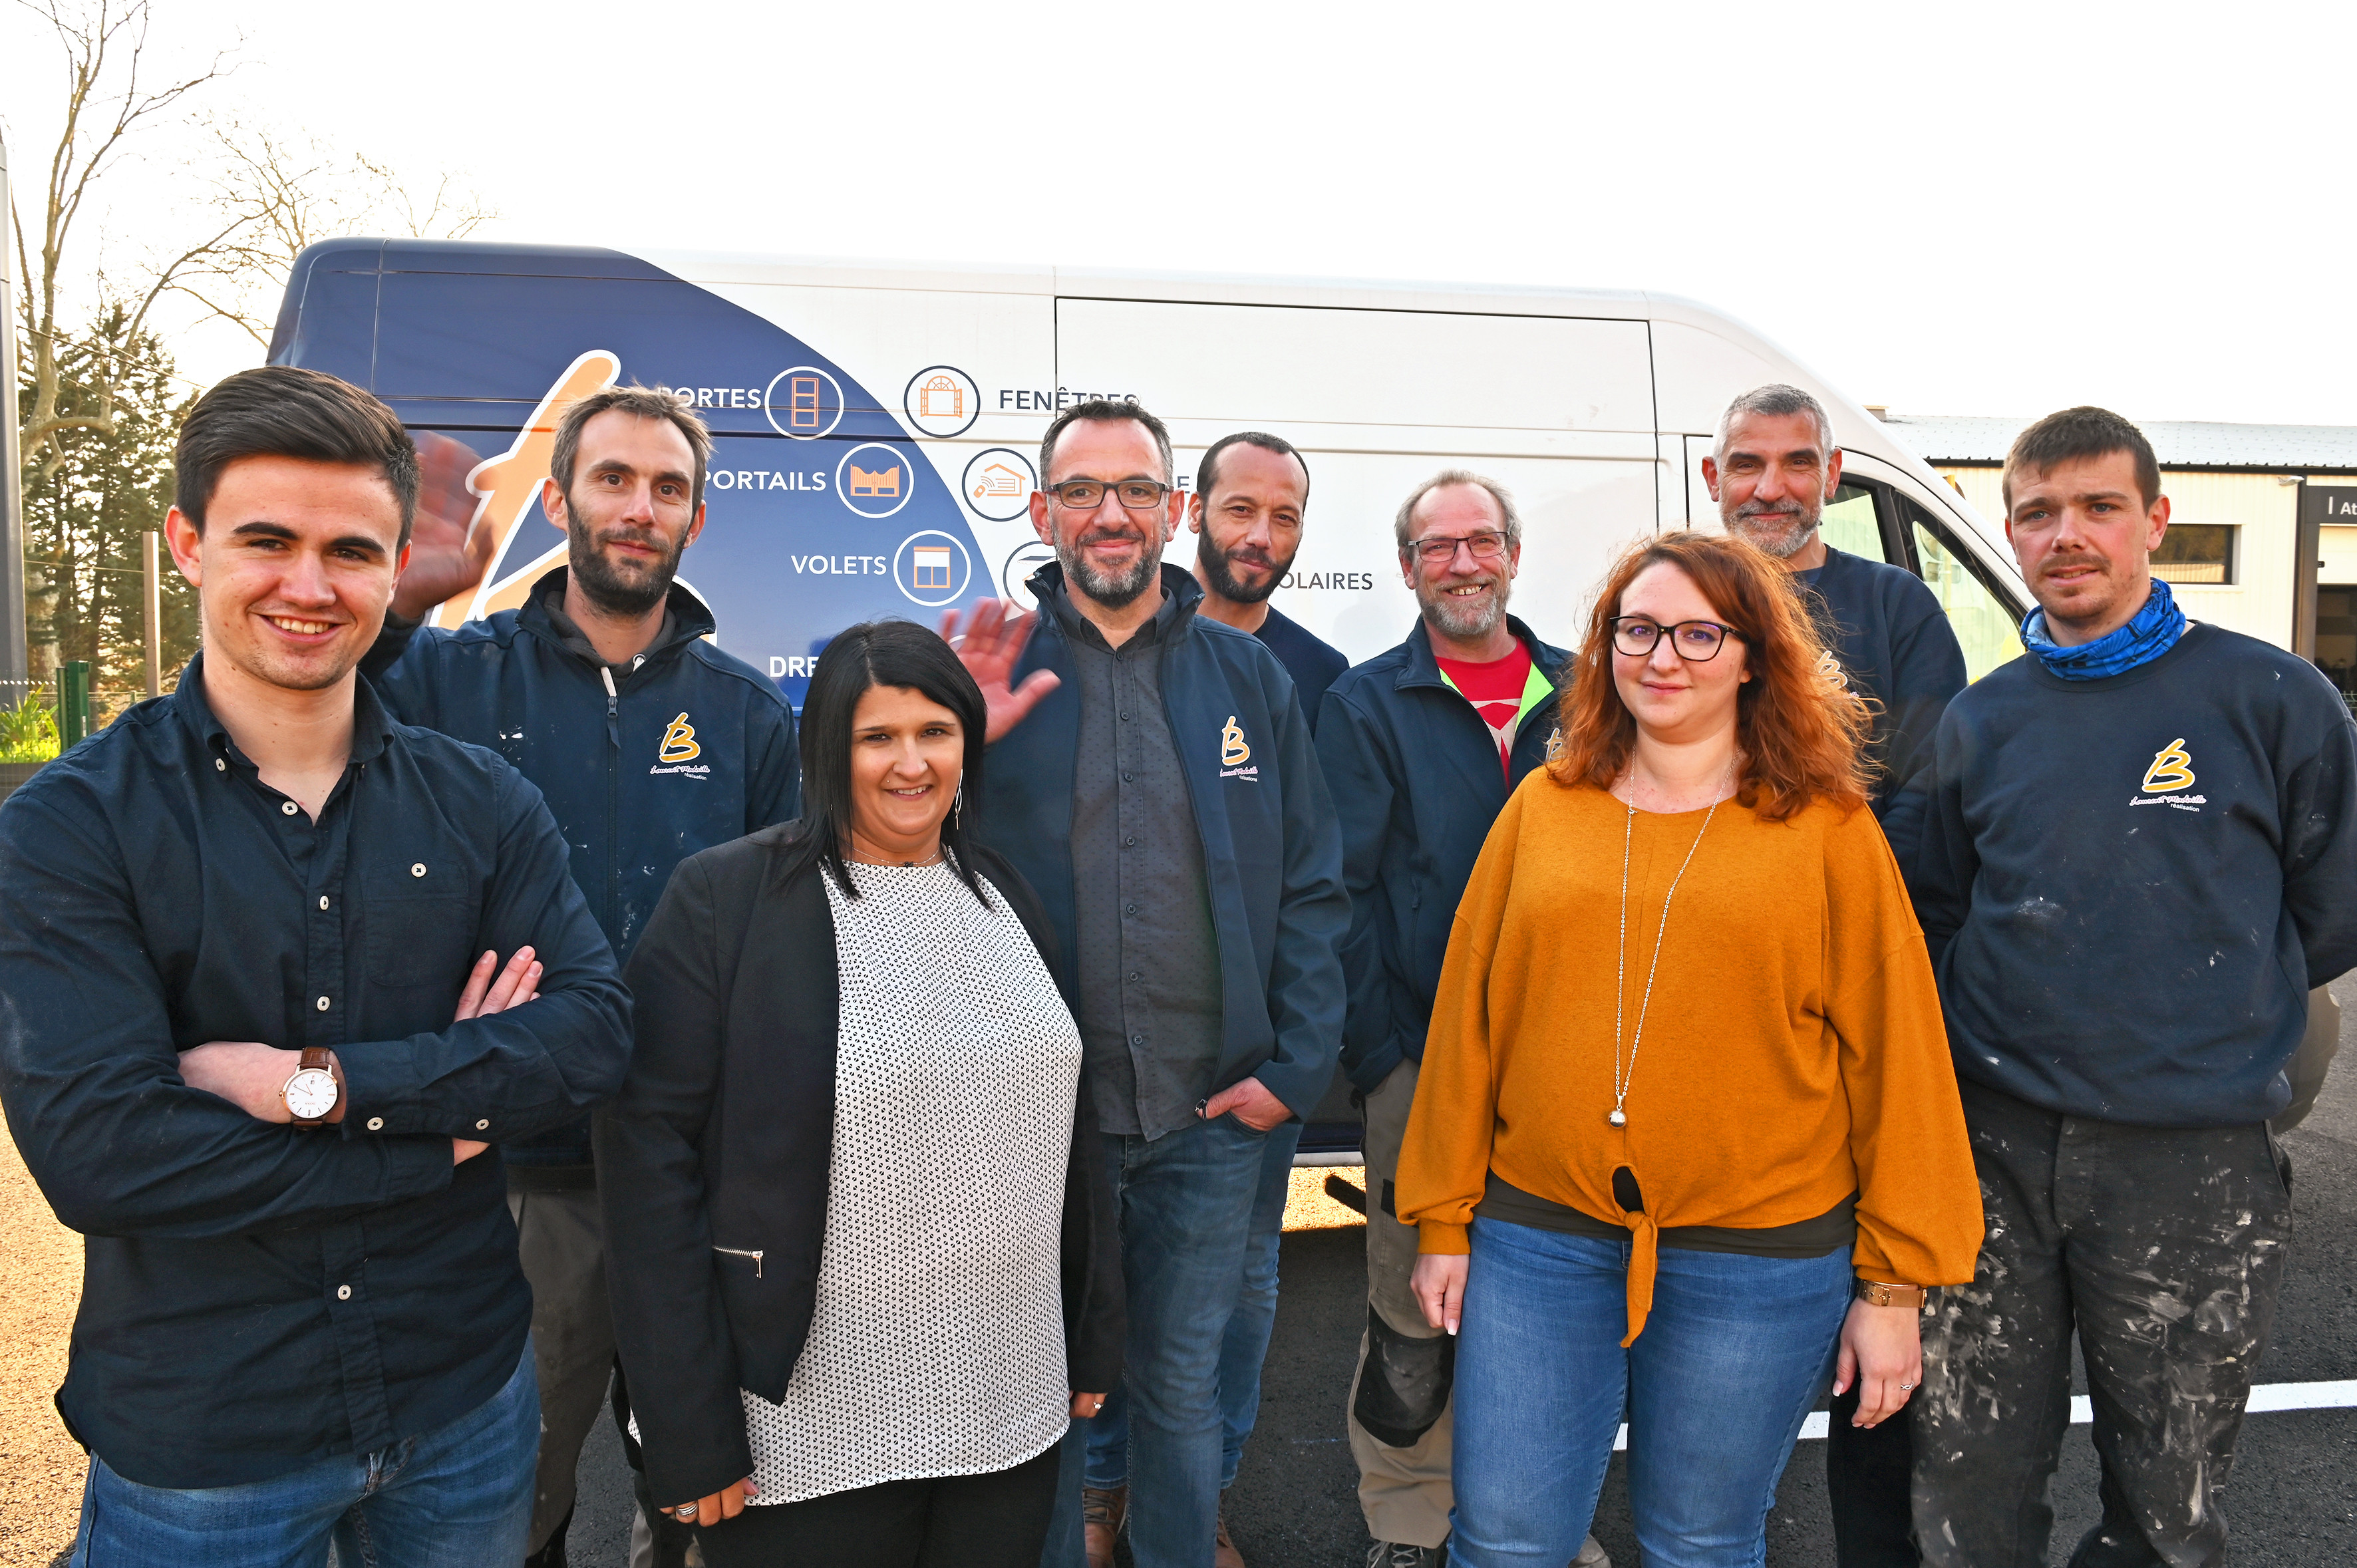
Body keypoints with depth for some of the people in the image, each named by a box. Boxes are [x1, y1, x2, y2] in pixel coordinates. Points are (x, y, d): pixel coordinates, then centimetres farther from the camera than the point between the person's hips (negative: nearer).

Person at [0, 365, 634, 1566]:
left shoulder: (481, 804, -2)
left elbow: (596, 1035, -11)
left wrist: (327, 1082, -22)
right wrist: (445, 1130, -16)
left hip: (465, 1404, 3)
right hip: (196, 1443, -2)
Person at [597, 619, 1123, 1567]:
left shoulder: (1005, 898, 7)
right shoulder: (723, 899, -10)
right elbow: (651, 1157, -12)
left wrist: (1094, 1342, 11)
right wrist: (689, 1435, -14)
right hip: (814, 1429, -4)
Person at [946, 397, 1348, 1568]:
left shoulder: (1251, 678, 2)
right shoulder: (991, 673, -1)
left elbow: (1311, 888, 3)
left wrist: (1297, 1067, -3)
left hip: (1210, 1119, 1)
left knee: (1183, 1390, 18)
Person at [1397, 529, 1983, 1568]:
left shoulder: (1829, 831, -2)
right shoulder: (1541, 809, 5)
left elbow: (1893, 1058, -1)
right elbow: (1466, 1019, 6)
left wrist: (1894, 1284, -1)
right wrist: (1444, 1221, 6)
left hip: (1757, 1260, -1)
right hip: (1538, 1245, 2)